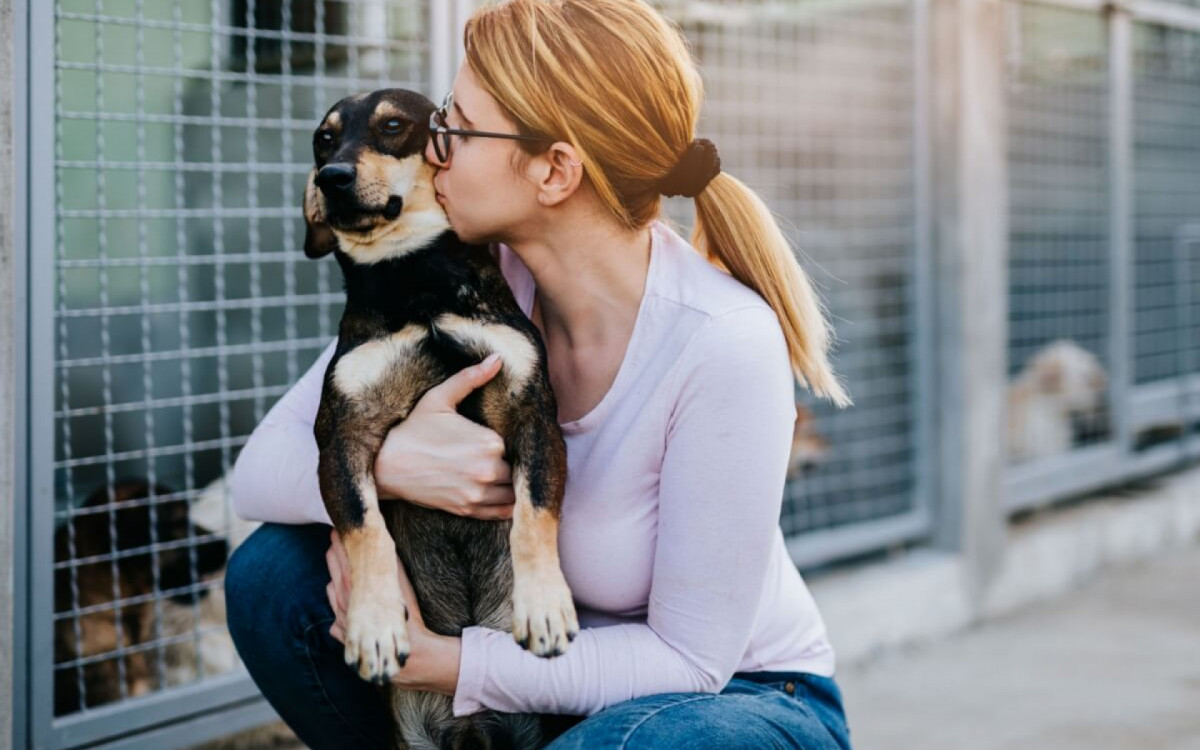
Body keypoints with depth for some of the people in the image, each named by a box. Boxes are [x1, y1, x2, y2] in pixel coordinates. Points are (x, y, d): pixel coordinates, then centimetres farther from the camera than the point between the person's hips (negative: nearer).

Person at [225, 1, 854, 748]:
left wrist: (427, 659, -28)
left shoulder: (722, 345, -29)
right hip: (558, 663, 5)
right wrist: (385, 462, -33)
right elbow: (260, 469, -11)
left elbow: (690, 657, -23)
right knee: (272, 574, -13)